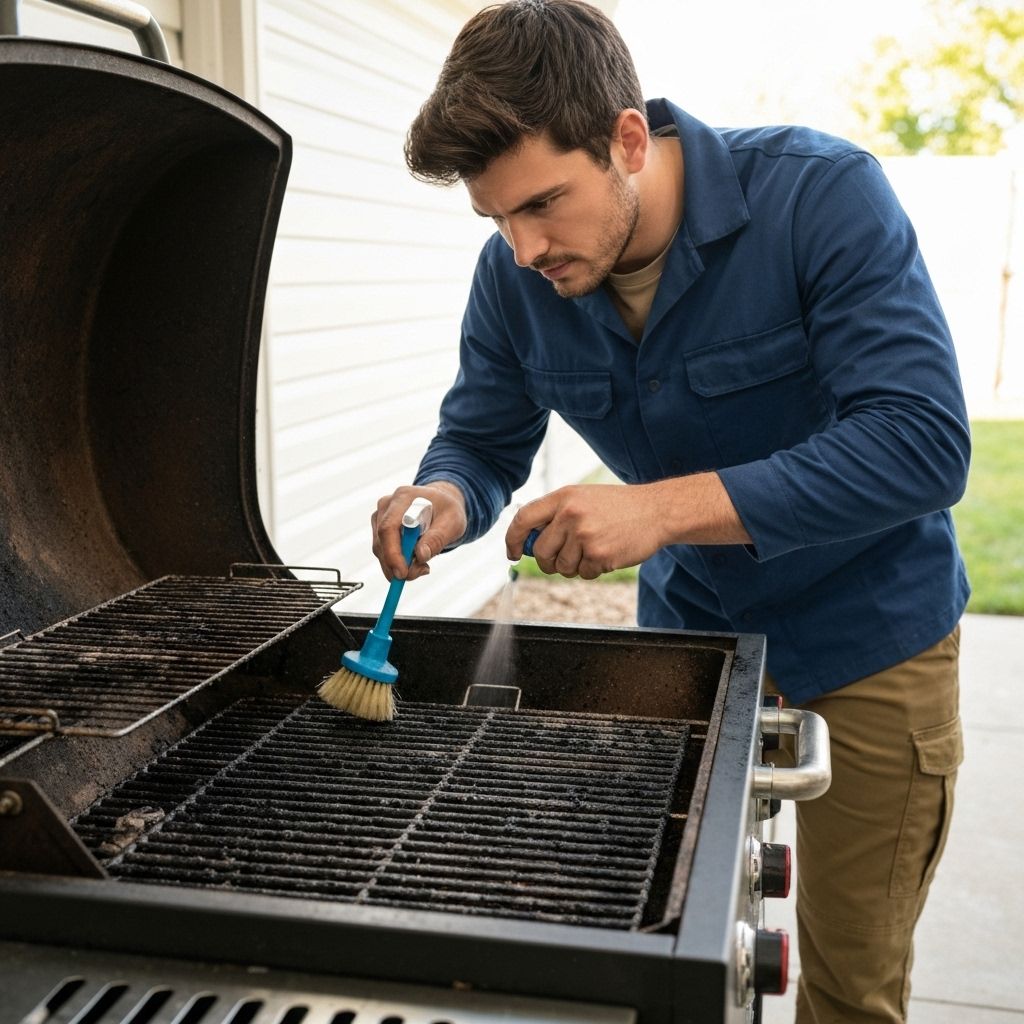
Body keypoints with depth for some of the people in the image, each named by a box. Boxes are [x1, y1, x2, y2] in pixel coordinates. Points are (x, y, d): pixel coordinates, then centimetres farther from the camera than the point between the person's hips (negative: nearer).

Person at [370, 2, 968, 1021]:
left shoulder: (821, 195, -26)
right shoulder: (515, 275, -12)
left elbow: (922, 443, -32)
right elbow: (480, 442, 0)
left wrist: (663, 507, -40)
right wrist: (446, 500, -26)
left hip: (864, 633, -3)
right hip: (685, 627, 4)